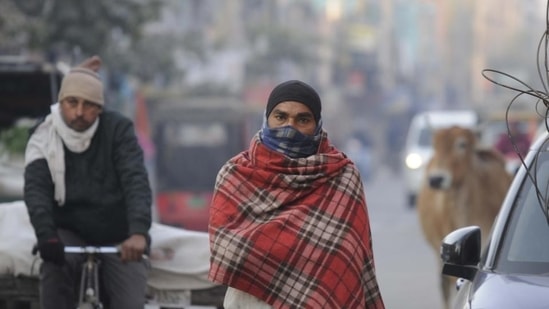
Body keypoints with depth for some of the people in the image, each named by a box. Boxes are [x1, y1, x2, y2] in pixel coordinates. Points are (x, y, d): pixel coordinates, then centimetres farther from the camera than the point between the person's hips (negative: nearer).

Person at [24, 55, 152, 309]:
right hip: (70, 233, 0)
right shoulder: (44, 137, -10)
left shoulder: (117, 129, -13)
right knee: (54, 268, -33)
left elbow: (136, 181, -24)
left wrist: (138, 233, -41)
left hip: (119, 239, 0)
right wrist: (46, 236, -41)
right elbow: (35, 189, -22)